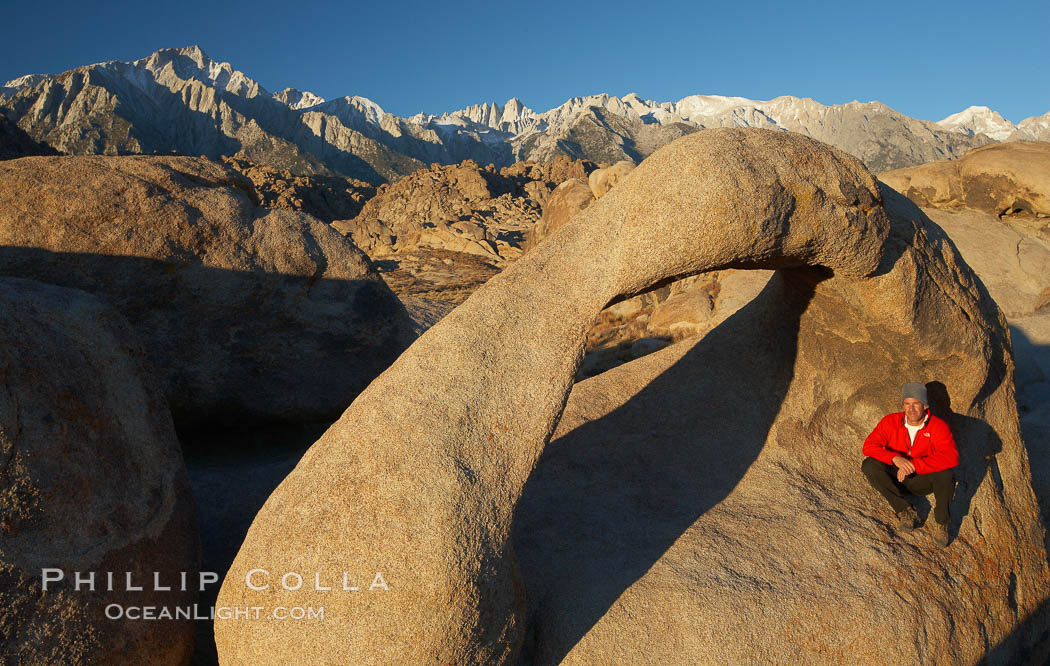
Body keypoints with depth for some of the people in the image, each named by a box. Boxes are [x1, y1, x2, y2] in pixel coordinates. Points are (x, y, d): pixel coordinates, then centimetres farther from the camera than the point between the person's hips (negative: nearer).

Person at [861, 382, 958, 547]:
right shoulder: (890, 422, -9)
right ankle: (905, 511, -19)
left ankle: (941, 522, -9)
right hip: (896, 479, 2)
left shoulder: (938, 426, -15)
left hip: (924, 480, -2)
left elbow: (951, 456, -31)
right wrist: (895, 458, -35)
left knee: (946, 473, -34)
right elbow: (869, 446, -17)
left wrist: (914, 465, -36)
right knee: (869, 465, -25)